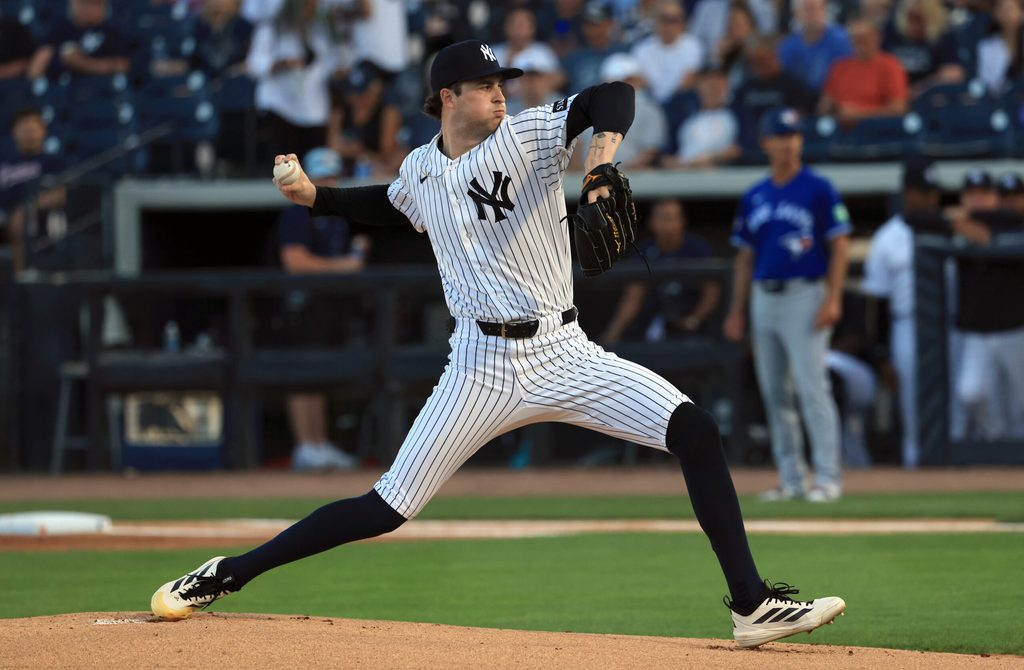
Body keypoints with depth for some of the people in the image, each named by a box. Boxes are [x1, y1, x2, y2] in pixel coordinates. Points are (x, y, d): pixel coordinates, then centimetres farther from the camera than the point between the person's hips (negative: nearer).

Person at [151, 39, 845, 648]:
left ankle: (753, 606, -17)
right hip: (482, 367, 1)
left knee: (695, 429, -20)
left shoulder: (528, 134, -3)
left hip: (565, 354, -1)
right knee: (389, 508, -2)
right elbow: (390, 206, 32)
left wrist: (604, 155, -37)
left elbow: (612, 96, -18)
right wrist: (314, 196, 17)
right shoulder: (422, 170, 8)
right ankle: (226, 575, 12)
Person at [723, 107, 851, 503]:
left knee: (811, 387, -13)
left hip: (805, 295, -6)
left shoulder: (818, 189, -3)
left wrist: (832, 298, -15)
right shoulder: (753, 198, 13)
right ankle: (790, 478, 12)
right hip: (763, 299, 6)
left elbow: (839, 244, -6)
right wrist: (737, 310, 12)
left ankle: (827, 477, -12)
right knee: (774, 392, 6)